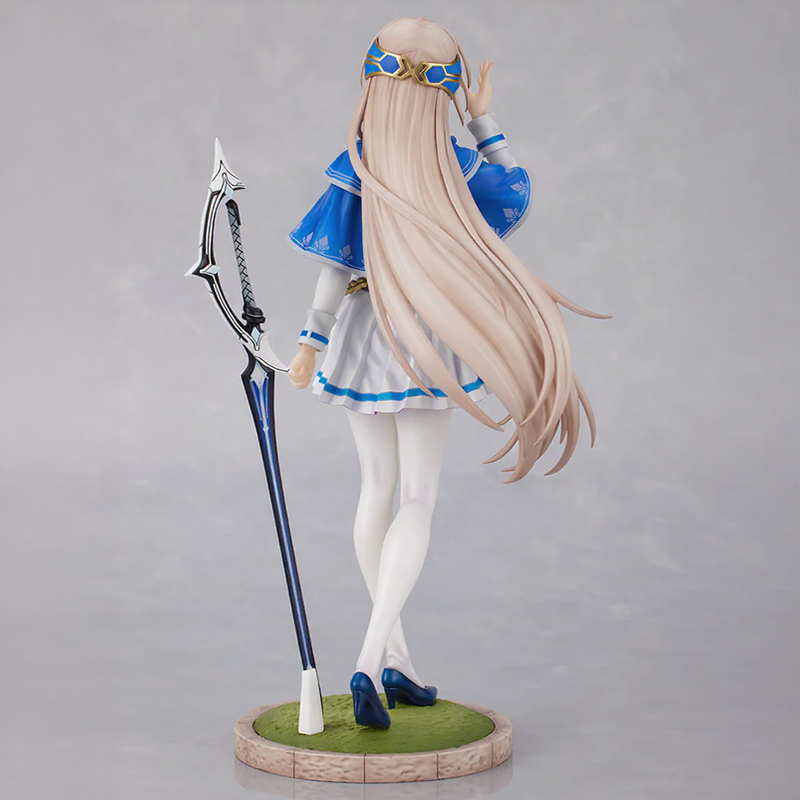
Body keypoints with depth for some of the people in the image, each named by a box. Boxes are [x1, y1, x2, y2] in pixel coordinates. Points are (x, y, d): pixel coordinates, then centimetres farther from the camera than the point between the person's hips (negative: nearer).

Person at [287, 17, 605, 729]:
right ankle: (370, 661, -16)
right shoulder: (457, 166, -10)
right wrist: (485, 122, 13)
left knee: (378, 491, 14)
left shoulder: (357, 170, -9)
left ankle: (396, 660, 20)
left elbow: (338, 266, -9)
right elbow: (516, 192, 10)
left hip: (365, 335, 2)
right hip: (429, 344, -2)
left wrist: (311, 343, 0)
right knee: (418, 503, 0)